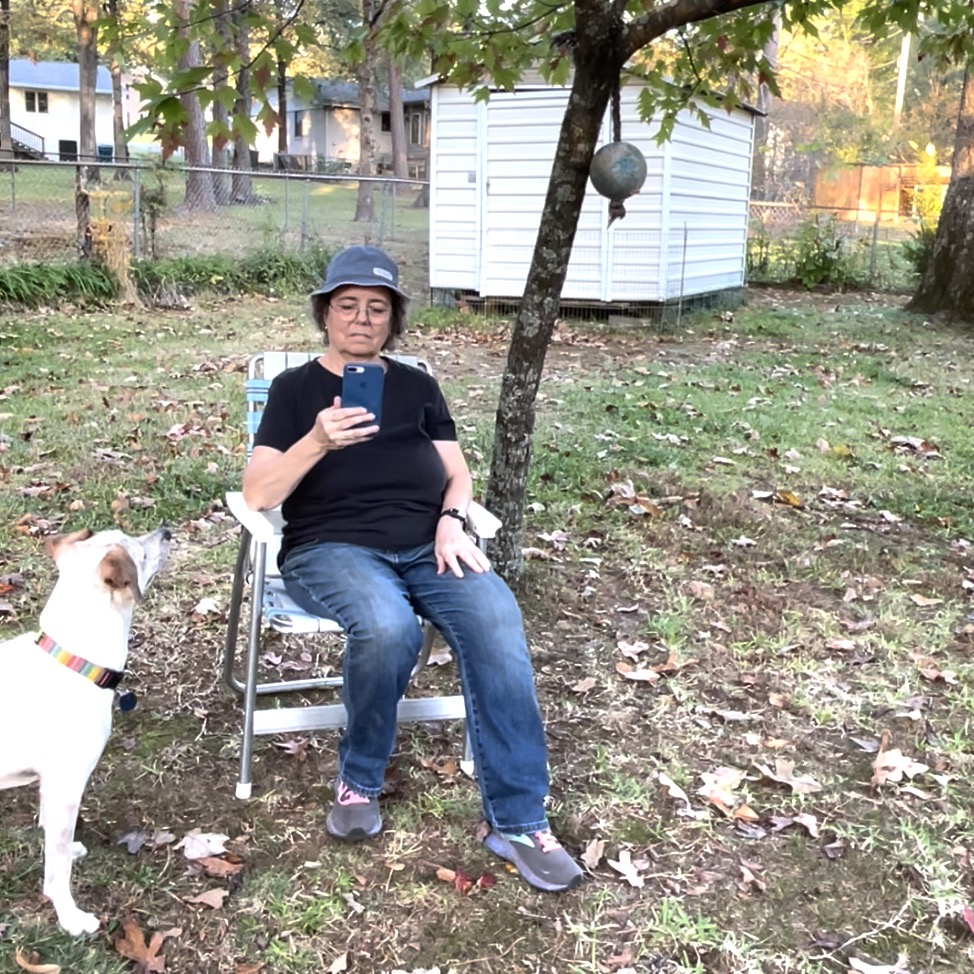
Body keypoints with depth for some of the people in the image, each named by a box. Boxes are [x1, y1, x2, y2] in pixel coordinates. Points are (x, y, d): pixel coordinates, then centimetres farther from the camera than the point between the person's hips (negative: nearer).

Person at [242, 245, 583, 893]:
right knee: (389, 627, -37)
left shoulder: (417, 387, 20)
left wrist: (452, 522, -7)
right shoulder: (295, 388, 9)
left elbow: (458, 474, 16)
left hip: (426, 547, 3)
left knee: (497, 621, -29)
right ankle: (359, 780, -8)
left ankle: (518, 822, -24)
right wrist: (318, 441, -21)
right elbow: (258, 495, -3)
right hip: (333, 548, -3)